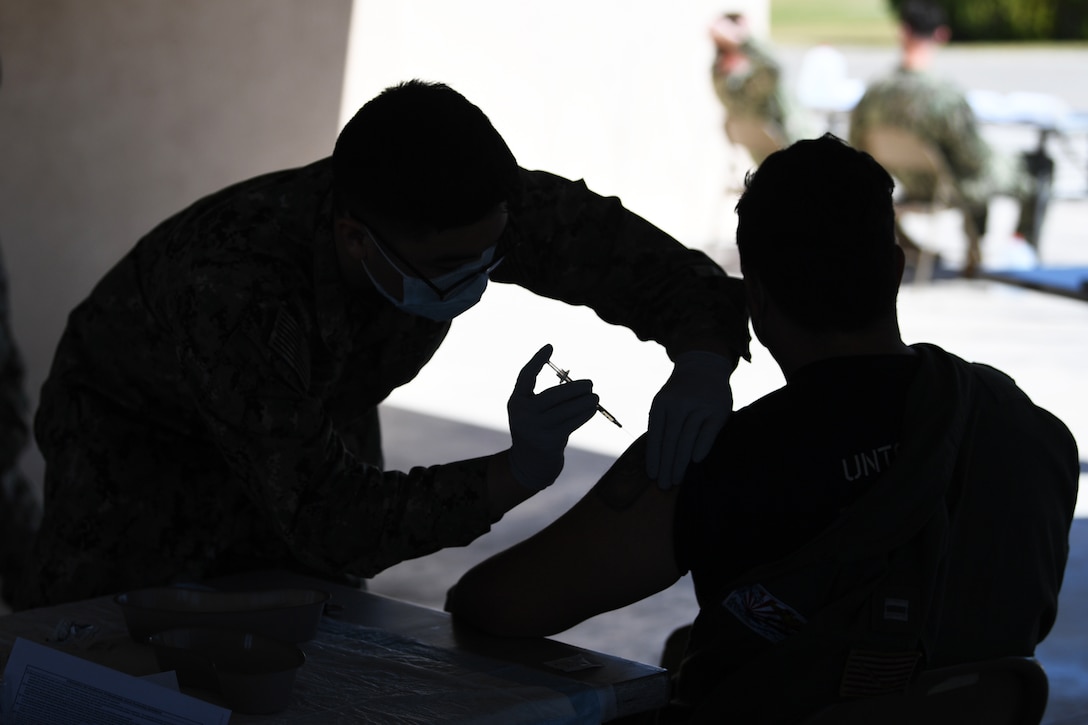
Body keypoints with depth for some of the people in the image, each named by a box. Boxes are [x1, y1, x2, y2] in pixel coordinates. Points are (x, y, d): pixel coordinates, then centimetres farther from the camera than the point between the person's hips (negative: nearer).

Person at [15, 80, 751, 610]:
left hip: (314, 431, 5)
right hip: (140, 441, -5)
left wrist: (702, 362, -38)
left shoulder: (476, 211, -31)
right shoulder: (231, 291, -45)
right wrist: (516, 473, -50)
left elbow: (642, 258, -18)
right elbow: (328, 525, -42)